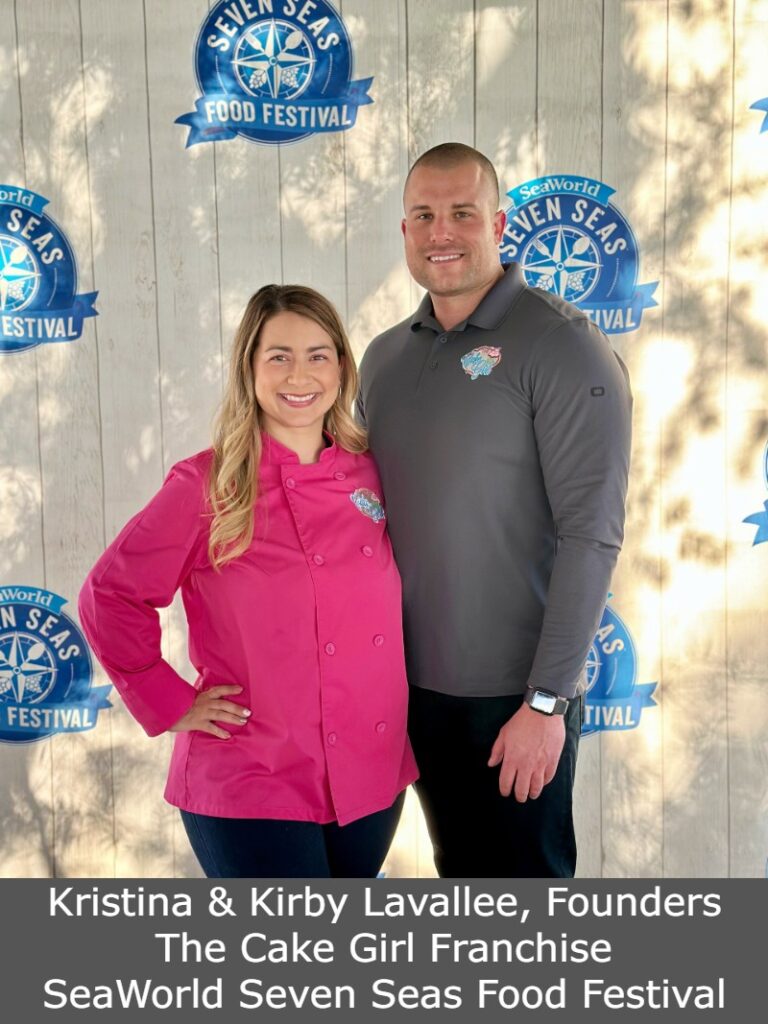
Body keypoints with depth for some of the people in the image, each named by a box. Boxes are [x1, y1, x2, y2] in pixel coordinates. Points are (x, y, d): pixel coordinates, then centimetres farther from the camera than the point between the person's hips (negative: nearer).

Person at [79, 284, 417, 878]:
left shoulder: (370, 474, 3)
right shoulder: (206, 487, -10)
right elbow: (111, 596, -6)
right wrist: (170, 704, -8)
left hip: (372, 778, 5)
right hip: (251, 787, -5)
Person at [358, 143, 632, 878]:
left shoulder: (560, 346, -11)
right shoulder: (384, 357, 7)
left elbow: (590, 534, -16)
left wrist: (547, 701, -18)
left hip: (514, 694, -5)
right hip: (415, 685, 6)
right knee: (461, 878, 19)